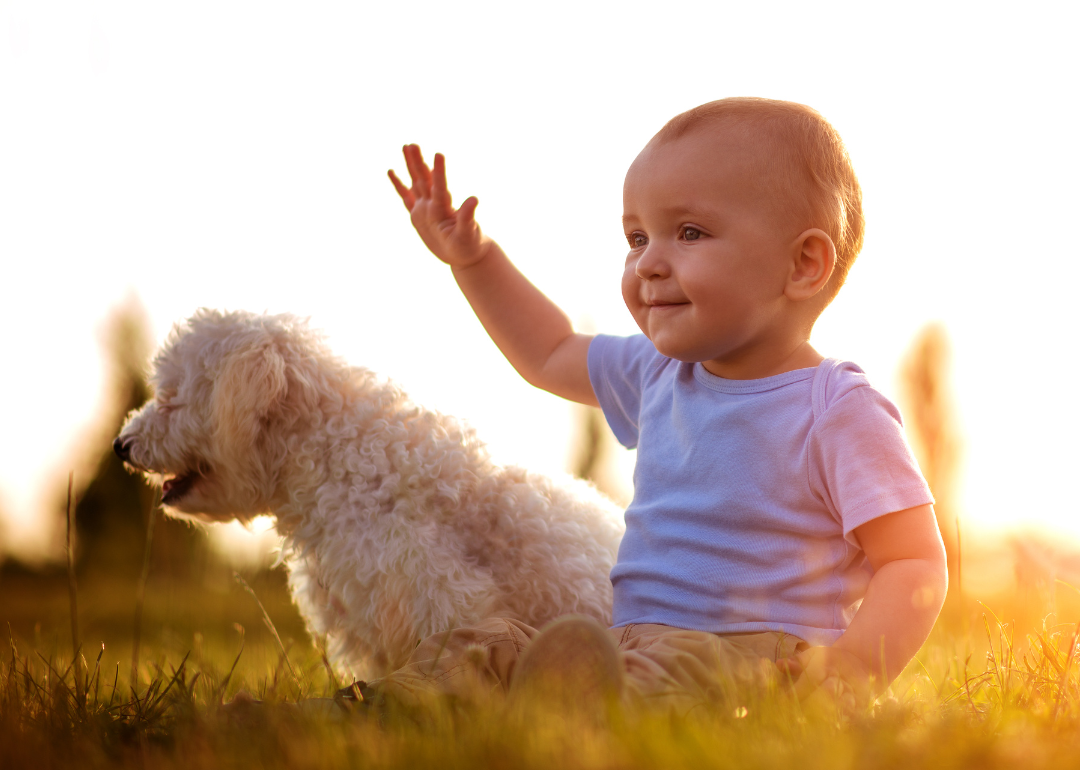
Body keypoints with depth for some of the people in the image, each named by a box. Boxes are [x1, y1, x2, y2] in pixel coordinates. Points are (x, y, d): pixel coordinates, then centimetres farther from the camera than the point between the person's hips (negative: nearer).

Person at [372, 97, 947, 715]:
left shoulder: (837, 411, -9)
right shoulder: (658, 373, 16)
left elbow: (916, 565, -12)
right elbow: (549, 355, 36)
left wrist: (851, 671, -30)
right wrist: (472, 258, 30)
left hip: (758, 656, -7)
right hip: (634, 640, 7)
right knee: (471, 652, -10)